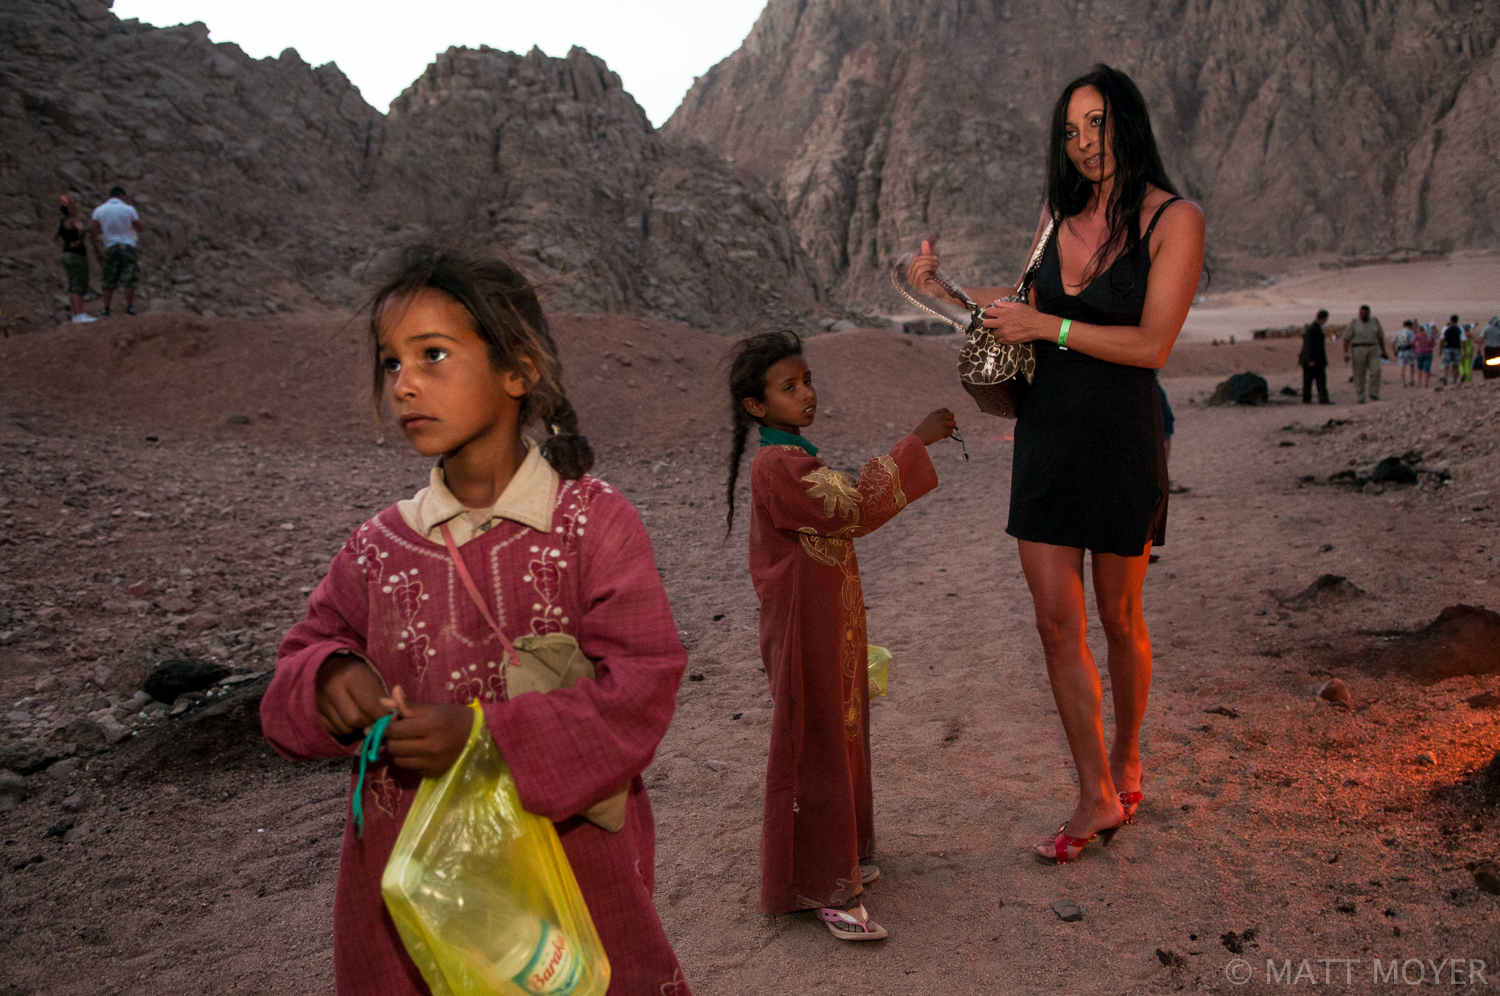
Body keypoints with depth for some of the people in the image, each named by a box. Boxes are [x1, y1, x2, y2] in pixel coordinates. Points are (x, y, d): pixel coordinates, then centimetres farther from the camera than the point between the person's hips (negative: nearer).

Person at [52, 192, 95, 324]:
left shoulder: (62, 222, 13)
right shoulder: (74, 220, -14)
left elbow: (55, 237, 25)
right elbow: (81, 229, -35)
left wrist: (66, 246, 16)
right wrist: (81, 241, -19)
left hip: (67, 255, 9)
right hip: (78, 256, -9)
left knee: (73, 287, 11)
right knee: (79, 287, -12)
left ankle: (74, 313, 13)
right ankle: (79, 316, -16)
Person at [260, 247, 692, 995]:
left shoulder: (593, 522, -10)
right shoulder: (379, 547, 1)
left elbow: (640, 686, -15)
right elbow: (305, 653, 11)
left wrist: (488, 735, -23)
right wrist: (327, 679, -12)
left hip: (575, 872, -3)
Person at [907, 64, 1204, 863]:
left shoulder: (1173, 220, -6)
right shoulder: (1059, 215, 10)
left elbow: (1152, 344, -15)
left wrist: (1046, 325, -18)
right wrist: (942, 290, 11)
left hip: (1121, 439, -4)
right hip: (1045, 436, 5)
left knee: (1118, 618, 9)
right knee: (1056, 623, 2)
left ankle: (1126, 760, 35)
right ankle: (1097, 798, 14)